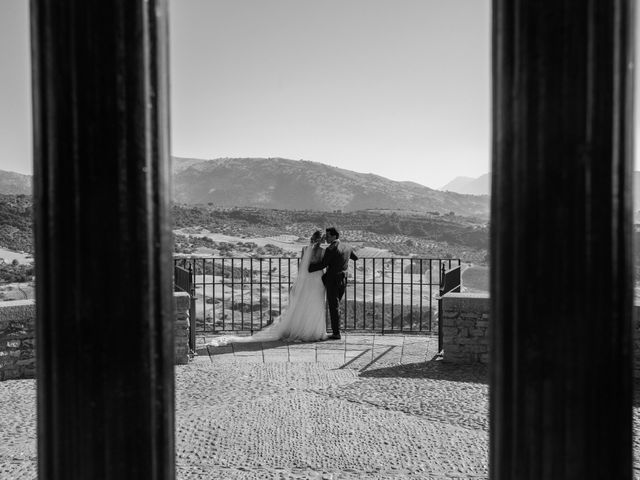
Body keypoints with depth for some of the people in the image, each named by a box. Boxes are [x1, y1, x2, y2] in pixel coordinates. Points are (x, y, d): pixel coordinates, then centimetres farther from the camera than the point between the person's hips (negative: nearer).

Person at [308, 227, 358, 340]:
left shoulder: (331, 249, -16)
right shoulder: (347, 247, 7)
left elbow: (322, 264, -20)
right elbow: (355, 258, 24)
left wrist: (309, 267, -9)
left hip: (333, 280, -7)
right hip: (343, 280, 7)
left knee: (333, 307, -1)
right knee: (335, 305, 17)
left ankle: (336, 333, 1)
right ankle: (336, 331, 17)